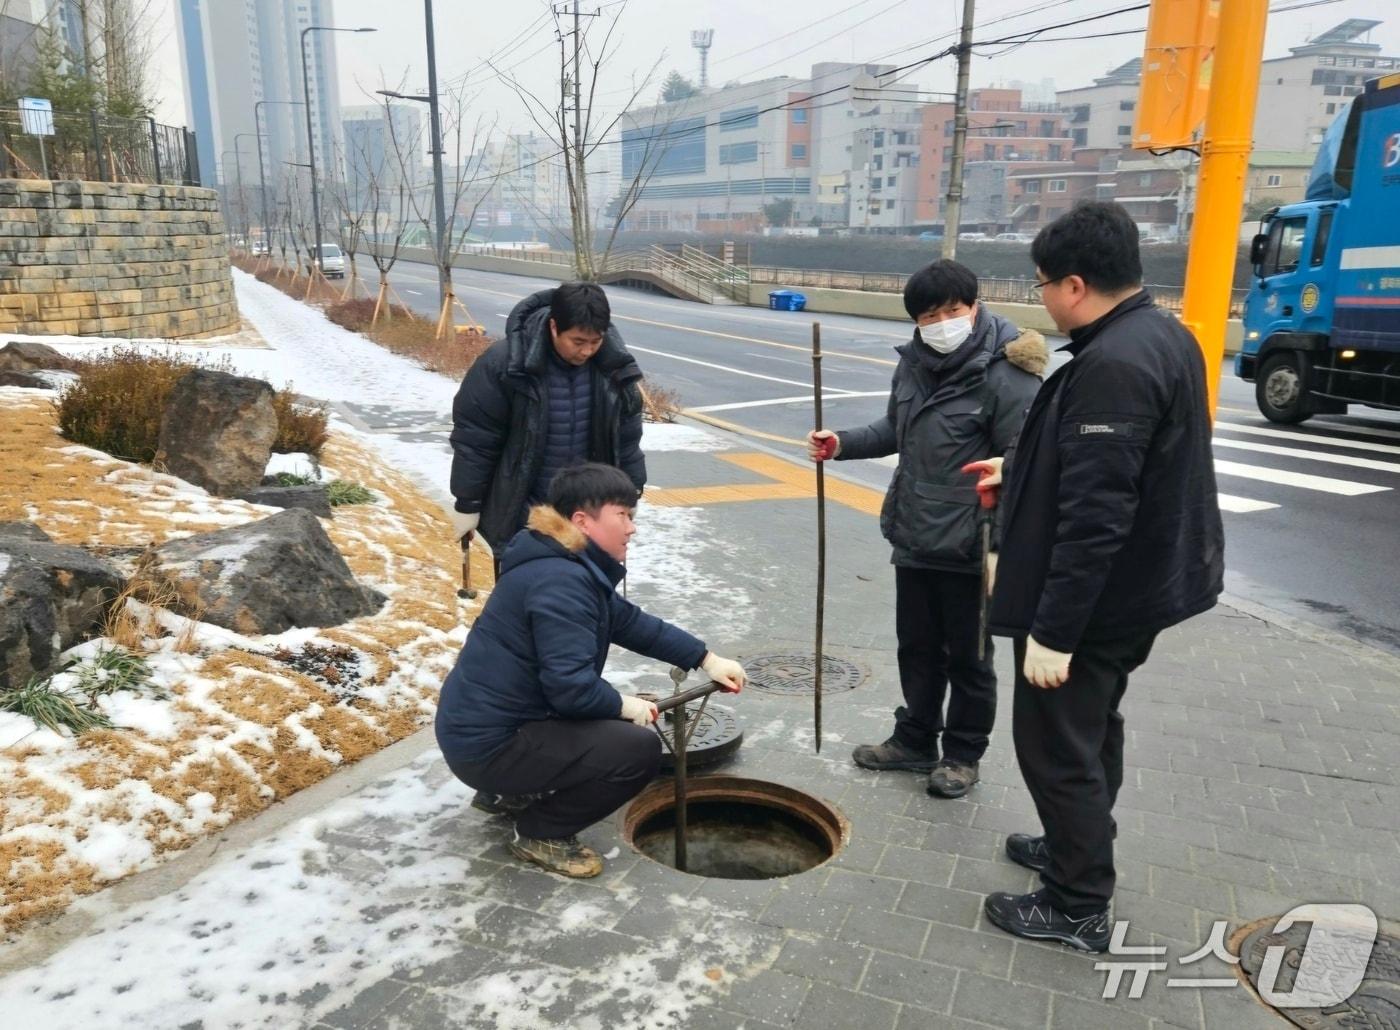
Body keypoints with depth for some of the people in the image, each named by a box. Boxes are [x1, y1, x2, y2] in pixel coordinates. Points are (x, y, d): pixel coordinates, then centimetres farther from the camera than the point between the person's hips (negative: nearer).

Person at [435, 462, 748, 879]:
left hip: (492, 725, 10)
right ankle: (541, 833, 2)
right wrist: (625, 706, -11)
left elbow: (632, 622, 15)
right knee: (639, 748, -16)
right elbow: (570, 686, -29)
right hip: (488, 744, -10)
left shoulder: (574, 566, 8)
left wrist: (706, 659, 10)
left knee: (618, 720, 22)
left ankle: (507, 794, 21)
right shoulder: (560, 580, -24)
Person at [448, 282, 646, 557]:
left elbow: (626, 433, 5)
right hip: (519, 512, -3)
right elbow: (475, 438, -12)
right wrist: (467, 503, -7)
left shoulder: (613, 364, -9)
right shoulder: (505, 363, -21)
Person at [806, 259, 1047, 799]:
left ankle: (963, 754, 30)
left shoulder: (1005, 376, -18)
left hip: (969, 551, -6)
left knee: (967, 656, 11)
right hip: (913, 540, 7)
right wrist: (842, 444, 4)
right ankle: (915, 739, 38)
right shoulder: (914, 364, 4)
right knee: (917, 647, 20)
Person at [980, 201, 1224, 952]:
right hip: (1141, 584, 10)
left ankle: (1079, 907, 19)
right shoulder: (1162, 336, 6)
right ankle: (1077, 849, 42)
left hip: (1095, 599, -10)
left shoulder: (1111, 365, -27)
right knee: (1091, 728, 24)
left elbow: (1095, 518, -30)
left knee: (1056, 742, 4)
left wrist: (1054, 628, -25)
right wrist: (1025, 471, 27)